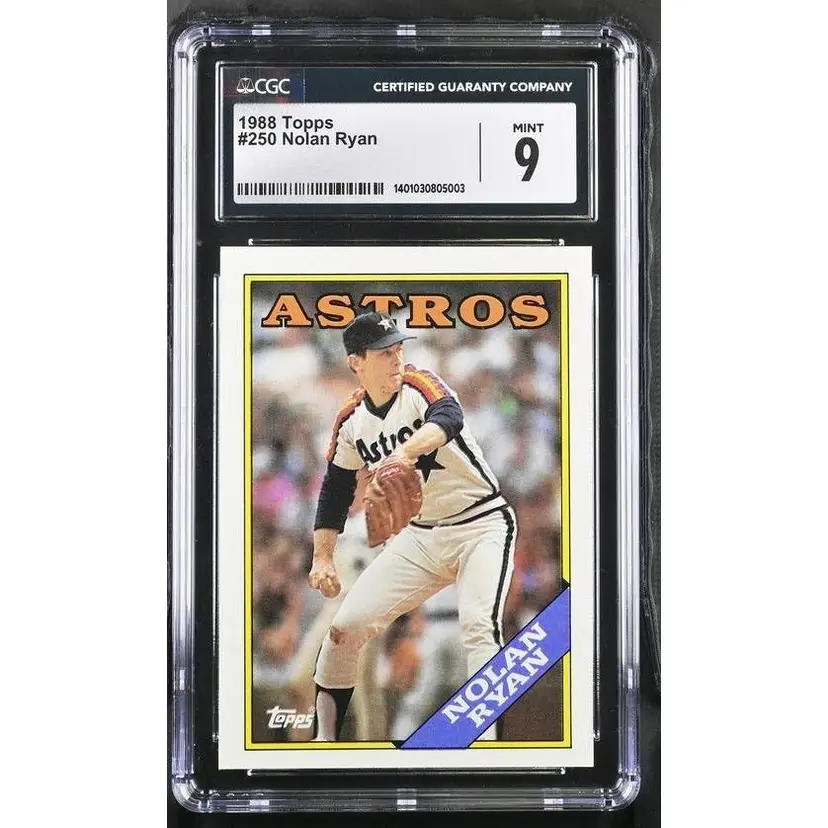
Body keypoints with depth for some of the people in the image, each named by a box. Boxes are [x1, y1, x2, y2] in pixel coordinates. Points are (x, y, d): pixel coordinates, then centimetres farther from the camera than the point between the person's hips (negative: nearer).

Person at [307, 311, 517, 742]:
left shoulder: (419, 385, -16)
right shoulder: (351, 420, -1)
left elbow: (448, 418, -40)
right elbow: (335, 490, 11)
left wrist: (405, 451, -60)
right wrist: (322, 558, 2)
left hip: (482, 525, -5)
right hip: (419, 535, 5)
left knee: (478, 625, -27)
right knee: (346, 625, 0)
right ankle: (323, 738, 17)